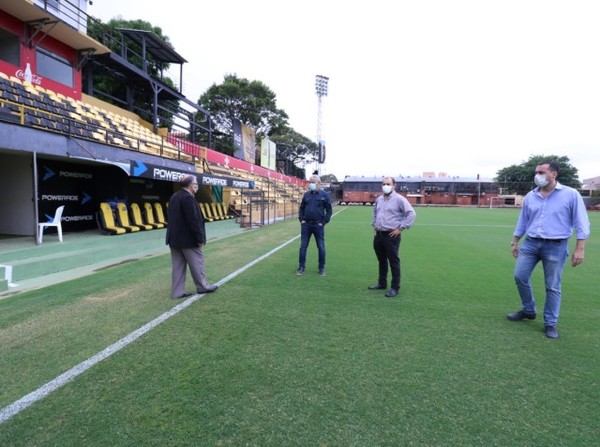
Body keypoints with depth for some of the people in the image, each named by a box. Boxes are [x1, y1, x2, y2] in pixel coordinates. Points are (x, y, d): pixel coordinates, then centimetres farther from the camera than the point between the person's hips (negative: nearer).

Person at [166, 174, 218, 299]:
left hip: (175, 238, 9)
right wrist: (200, 238, -17)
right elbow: (193, 220, -21)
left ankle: (177, 292, 14)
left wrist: (173, 234, 21)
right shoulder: (188, 198, -18)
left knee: (178, 265, 10)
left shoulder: (174, 197, 12)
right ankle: (202, 286, 20)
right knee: (197, 262, 6)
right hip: (187, 238, -9)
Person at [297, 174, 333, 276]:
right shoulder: (306, 194, 9)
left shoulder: (324, 195, -2)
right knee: (303, 246, 5)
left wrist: (324, 222, -7)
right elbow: (301, 208, 16)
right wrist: (301, 219, 4)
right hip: (306, 224, 3)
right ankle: (301, 267, 14)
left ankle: (322, 268, 16)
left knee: (321, 247, 4)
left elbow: (329, 210, -1)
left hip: (318, 225, -3)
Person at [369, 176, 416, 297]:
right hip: (378, 235, 7)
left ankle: (395, 288, 7)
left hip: (391, 236, -7)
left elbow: (411, 214, -14)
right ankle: (382, 283, 31)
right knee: (381, 260, 17)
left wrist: (401, 228, -15)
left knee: (393, 262, -1)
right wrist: (374, 224, 20)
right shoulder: (379, 199, 12)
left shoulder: (399, 199, -11)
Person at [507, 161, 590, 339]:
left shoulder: (571, 194, -6)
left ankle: (550, 324, 17)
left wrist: (579, 249, -11)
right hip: (531, 243, 4)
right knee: (520, 276, 3)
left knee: (553, 286, 3)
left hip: (556, 246, -4)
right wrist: (515, 242, 16)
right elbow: (522, 221, 15)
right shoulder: (530, 196, 6)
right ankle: (528, 310, 26)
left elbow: (581, 223, -6)